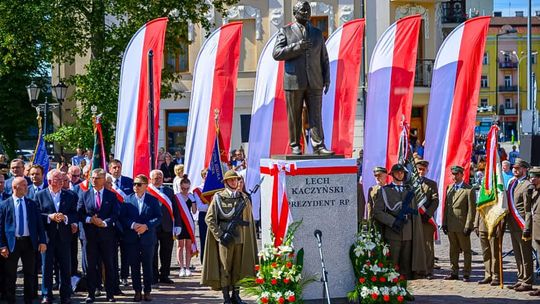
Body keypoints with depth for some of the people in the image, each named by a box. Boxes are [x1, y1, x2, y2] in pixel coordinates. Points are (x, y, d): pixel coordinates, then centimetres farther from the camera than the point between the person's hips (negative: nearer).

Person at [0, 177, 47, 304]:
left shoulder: (32, 204, 6)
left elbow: (39, 224, 6)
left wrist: (42, 241, -3)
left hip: (29, 242, 2)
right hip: (12, 242, -2)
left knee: (30, 274, 9)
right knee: (10, 275, 5)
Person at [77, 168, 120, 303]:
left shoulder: (112, 195, 5)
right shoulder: (85, 195, 8)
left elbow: (115, 214, -3)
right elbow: (79, 213, 3)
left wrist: (104, 222, -18)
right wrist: (90, 219, -14)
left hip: (107, 234, -1)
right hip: (90, 234, 1)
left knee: (109, 265, 4)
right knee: (91, 265, 3)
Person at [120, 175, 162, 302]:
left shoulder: (153, 200, 3)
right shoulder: (127, 200, 4)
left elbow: (158, 217, -2)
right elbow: (122, 217, 0)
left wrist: (146, 226, -16)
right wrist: (133, 225, -16)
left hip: (148, 238, -1)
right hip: (132, 238, 1)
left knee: (148, 266, 4)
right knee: (134, 266, 4)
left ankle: (147, 291, 13)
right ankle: (137, 291, 13)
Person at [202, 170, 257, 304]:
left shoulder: (244, 198, 9)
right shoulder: (218, 197, 0)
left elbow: (249, 220, 11)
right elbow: (209, 218, -3)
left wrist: (250, 239, 3)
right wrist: (220, 235, -11)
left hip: (241, 238, 3)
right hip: (224, 238, -3)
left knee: (238, 268, 7)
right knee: (225, 267, -1)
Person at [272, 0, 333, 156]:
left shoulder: (317, 33, 14)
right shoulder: (285, 31, 5)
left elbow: (324, 58, 15)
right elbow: (276, 53, -5)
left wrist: (327, 79, 6)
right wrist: (297, 47, -16)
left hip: (314, 83, 2)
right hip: (294, 82, -2)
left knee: (316, 115, -6)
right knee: (294, 117, 2)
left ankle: (319, 146, -9)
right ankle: (295, 146, 10)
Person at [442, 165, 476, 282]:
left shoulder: (469, 190, -7)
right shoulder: (449, 188, 13)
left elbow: (471, 210, -9)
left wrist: (468, 226, -14)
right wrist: (444, 223, 9)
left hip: (462, 226, -6)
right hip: (451, 226, 6)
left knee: (466, 250, 3)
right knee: (453, 250, 12)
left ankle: (466, 274, 8)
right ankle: (454, 272, 19)